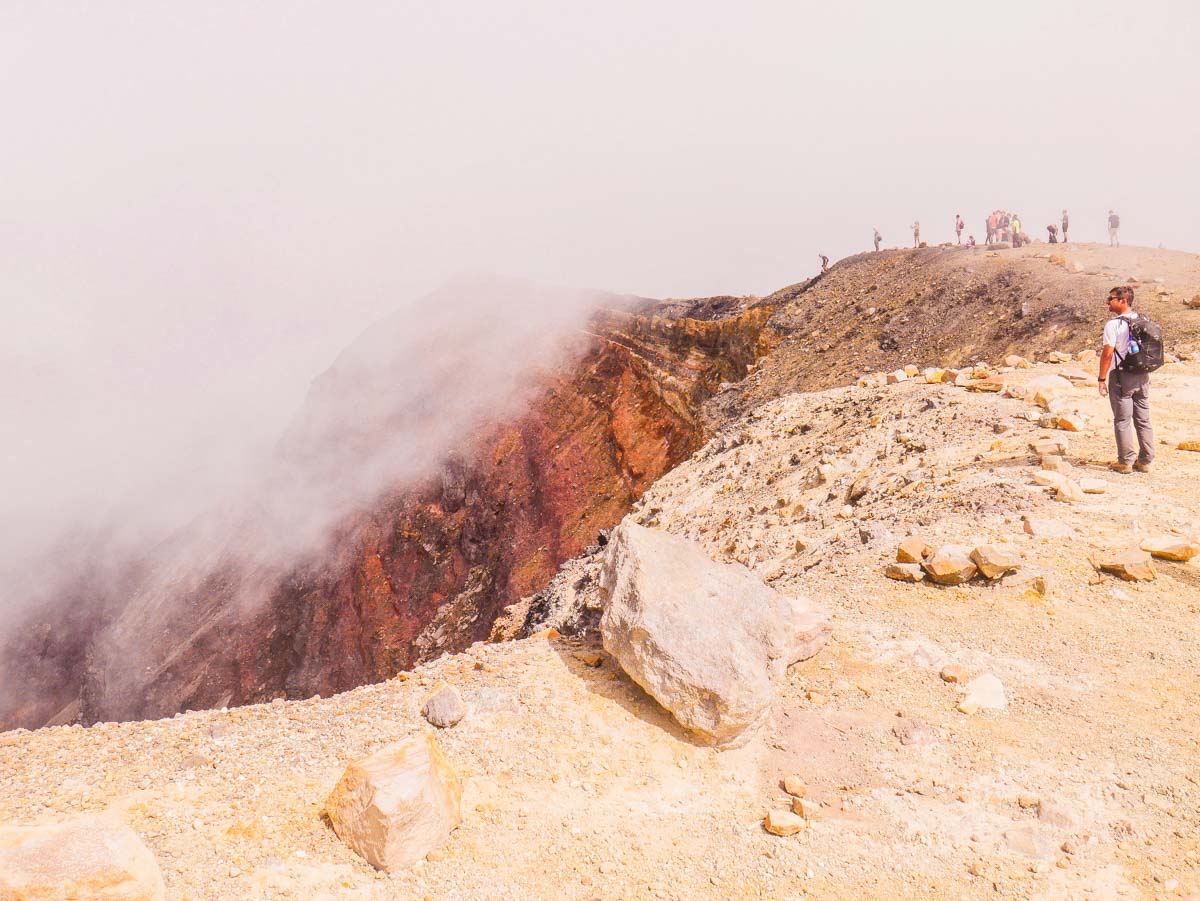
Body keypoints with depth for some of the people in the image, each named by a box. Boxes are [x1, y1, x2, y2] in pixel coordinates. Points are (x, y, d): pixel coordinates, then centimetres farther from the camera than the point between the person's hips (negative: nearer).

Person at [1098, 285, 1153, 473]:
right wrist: (1145, 373, 20)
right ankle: (1145, 461, 16)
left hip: (1122, 377, -6)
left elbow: (1108, 353, -17)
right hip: (1142, 377, 7)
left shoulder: (1114, 324, -13)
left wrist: (1102, 379, -12)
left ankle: (1125, 462, 1)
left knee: (1122, 421, 0)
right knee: (1143, 420, 11)